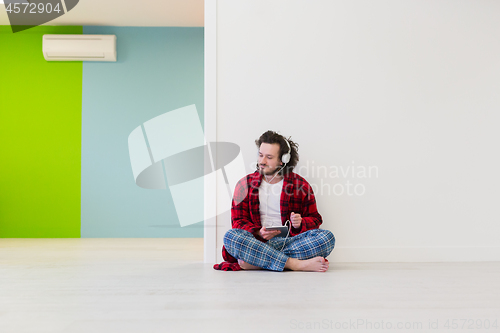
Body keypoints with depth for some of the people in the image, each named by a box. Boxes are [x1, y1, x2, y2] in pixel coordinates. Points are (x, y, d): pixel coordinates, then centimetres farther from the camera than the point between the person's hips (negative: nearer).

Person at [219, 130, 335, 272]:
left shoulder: (301, 185, 10)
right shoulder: (245, 184, 11)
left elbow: (314, 219, 16)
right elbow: (238, 221, 7)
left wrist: (300, 224, -9)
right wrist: (258, 233, -14)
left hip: (289, 241, 1)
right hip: (257, 243, 0)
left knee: (327, 237, -26)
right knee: (230, 236, -32)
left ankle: (256, 262, -32)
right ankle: (297, 264, -35)